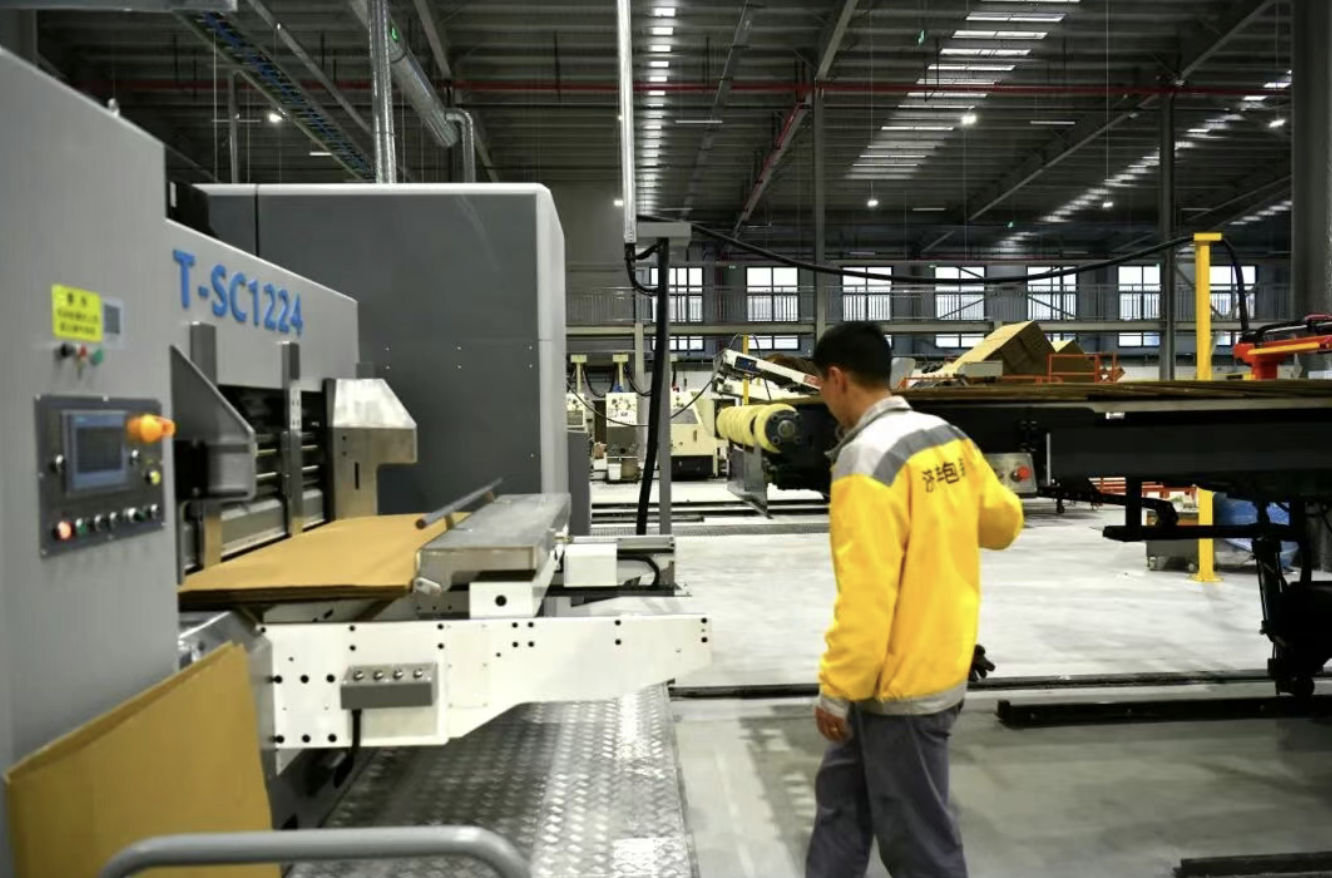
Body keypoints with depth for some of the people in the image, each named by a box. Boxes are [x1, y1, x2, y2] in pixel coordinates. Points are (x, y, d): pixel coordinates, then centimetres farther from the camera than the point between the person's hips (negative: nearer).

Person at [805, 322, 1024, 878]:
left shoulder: (866, 458, -23)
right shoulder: (949, 438, 2)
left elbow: (866, 594, -25)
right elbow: (1005, 521, 14)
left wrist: (836, 691, -16)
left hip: (900, 681, -9)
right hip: (938, 660, 9)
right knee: (842, 795, 23)